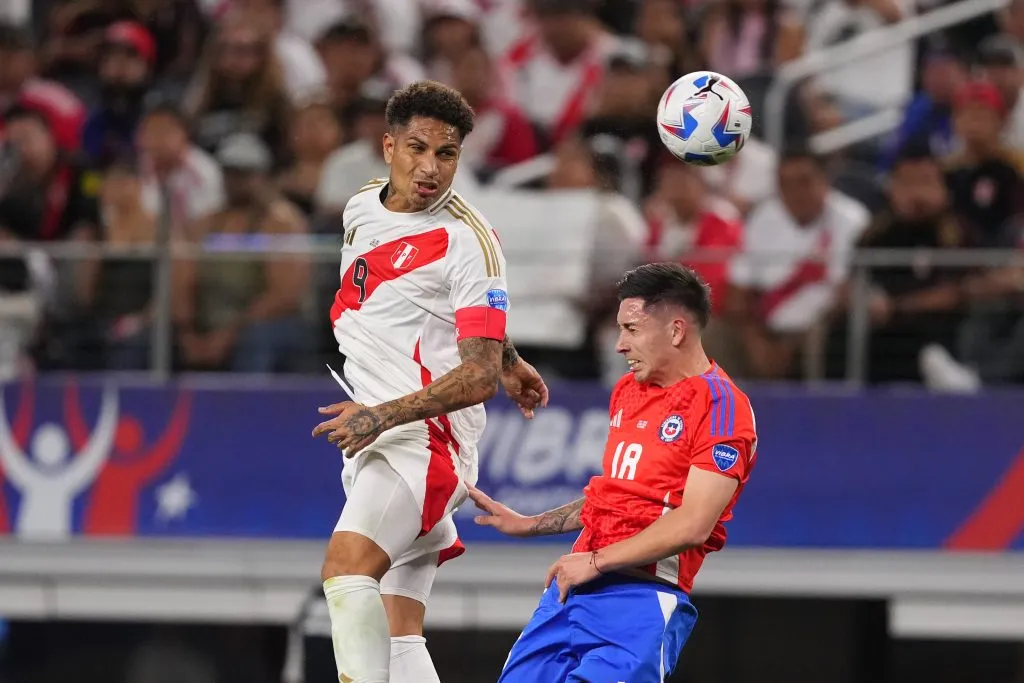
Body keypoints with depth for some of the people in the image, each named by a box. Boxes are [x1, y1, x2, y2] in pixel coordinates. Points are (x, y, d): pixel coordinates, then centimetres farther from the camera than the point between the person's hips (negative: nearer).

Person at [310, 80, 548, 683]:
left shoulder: (469, 242, -12)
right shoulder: (362, 211, 11)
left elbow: (478, 376, -16)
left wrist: (384, 416, -25)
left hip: (426, 437, -8)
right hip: (373, 441, 8)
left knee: (347, 565, -29)